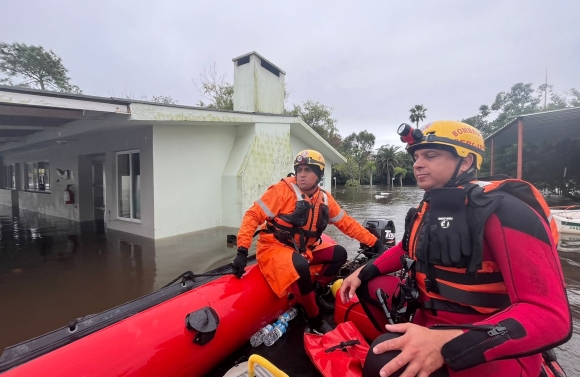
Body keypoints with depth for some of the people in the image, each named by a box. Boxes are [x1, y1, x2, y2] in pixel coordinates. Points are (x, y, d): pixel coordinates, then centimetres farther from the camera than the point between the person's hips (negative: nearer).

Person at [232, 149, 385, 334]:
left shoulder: (325, 198, 2)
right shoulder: (284, 189, -16)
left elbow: (347, 223, 9)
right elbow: (253, 215, -16)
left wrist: (376, 243, 7)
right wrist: (242, 251, -23)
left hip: (303, 250, 6)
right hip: (274, 248, -6)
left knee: (339, 254, -1)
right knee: (301, 266, -33)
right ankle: (315, 319, -8)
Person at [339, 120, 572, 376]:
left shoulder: (502, 210, -19)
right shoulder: (429, 209, 3)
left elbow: (551, 315, -25)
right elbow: (409, 248, 20)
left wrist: (447, 344, -38)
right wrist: (364, 271, 8)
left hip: (492, 351, -7)